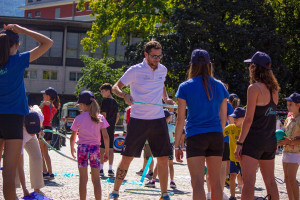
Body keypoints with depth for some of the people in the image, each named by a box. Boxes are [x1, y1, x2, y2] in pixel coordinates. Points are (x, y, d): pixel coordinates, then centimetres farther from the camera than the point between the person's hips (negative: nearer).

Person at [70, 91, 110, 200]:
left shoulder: (78, 119, -1)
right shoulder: (100, 117, 2)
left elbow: (73, 138, 5)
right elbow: (106, 137, 0)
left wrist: (72, 149, 22)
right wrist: (107, 151, 9)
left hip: (82, 148, -1)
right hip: (95, 148, 1)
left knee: (83, 179, 4)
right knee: (96, 179, 7)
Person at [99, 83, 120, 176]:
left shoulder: (105, 101, -9)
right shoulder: (115, 102, 13)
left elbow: (104, 115, -15)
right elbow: (117, 116, 17)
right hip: (112, 128, 7)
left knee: (102, 148, -3)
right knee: (110, 148, 8)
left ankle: (101, 169, -4)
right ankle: (110, 170, 7)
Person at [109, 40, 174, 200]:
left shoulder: (162, 70, 9)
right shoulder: (135, 71, -6)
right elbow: (115, 87, -2)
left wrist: (166, 98, 9)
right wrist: (125, 95, -23)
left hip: (158, 120, 4)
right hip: (138, 120, -4)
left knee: (163, 158, 2)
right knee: (127, 157, -1)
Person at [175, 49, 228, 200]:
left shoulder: (185, 87, -2)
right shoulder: (220, 86, 8)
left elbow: (180, 119, -2)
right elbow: (223, 118, 12)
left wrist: (177, 145, 3)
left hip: (195, 136, -4)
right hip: (216, 136, 4)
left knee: (198, 183, -7)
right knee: (215, 181, 12)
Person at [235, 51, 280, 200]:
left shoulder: (254, 88, -11)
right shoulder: (273, 89, 10)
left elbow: (249, 118, -15)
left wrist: (240, 143, -13)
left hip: (254, 139, -7)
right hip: (270, 140, 7)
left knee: (248, 182, -10)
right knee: (270, 181, 12)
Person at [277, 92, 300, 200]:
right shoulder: (288, 119, 14)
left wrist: (290, 142, -24)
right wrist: (280, 141, 3)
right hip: (286, 150, 8)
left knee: (291, 178, -16)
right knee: (287, 178, 7)